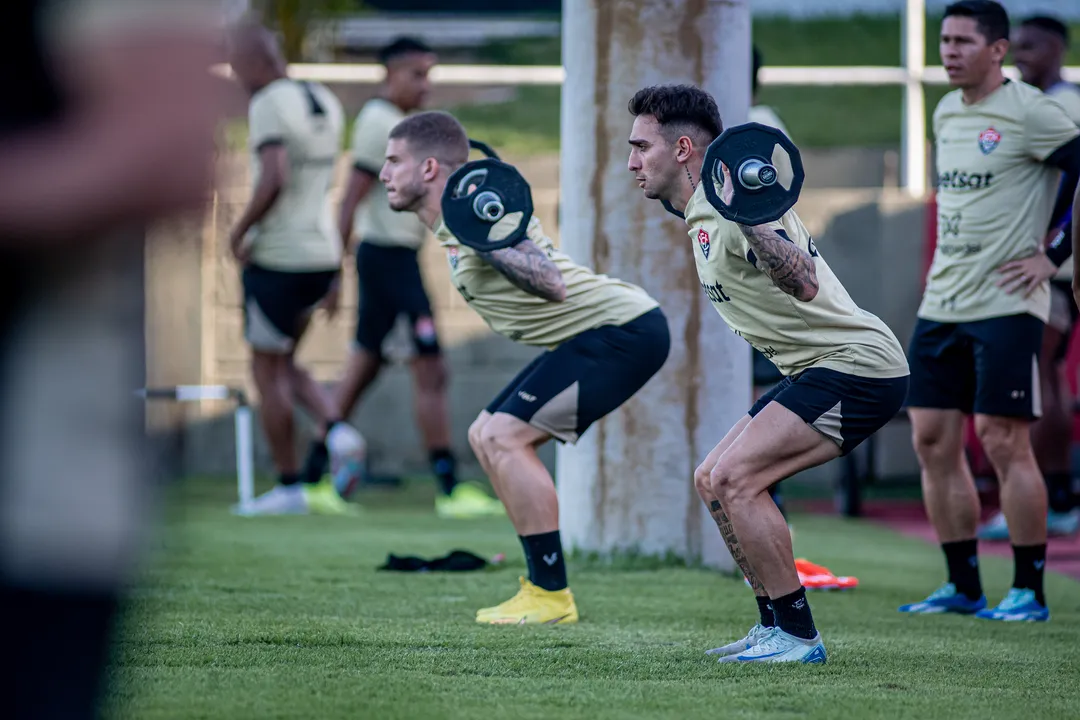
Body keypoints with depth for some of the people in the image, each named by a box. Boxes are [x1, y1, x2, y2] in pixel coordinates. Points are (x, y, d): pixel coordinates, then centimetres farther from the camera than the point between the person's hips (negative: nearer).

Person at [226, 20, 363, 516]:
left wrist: (241, 230, -14)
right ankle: (334, 429, -3)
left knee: (268, 371, 4)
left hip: (277, 259, -8)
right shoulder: (326, 104, 11)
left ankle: (290, 486, 6)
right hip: (323, 256, 8)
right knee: (283, 363, 19)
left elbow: (274, 178, -26)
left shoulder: (269, 106, -14)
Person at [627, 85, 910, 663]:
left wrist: (748, 220, -43)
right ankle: (776, 625, 17)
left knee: (735, 479, -18)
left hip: (857, 365, -11)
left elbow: (804, 284, -34)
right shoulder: (702, 213, 12)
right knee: (712, 480, 12)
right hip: (820, 370, 11)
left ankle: (797, 635, -12)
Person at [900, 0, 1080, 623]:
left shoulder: (1029, 114, -11)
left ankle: (1030, 591, 0)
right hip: (941, 304, 8)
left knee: (1004, 442, -9)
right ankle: (963, 588, 13)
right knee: (933, 440, 5)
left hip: (1005, 307, -8)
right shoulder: (946, 114, 14)